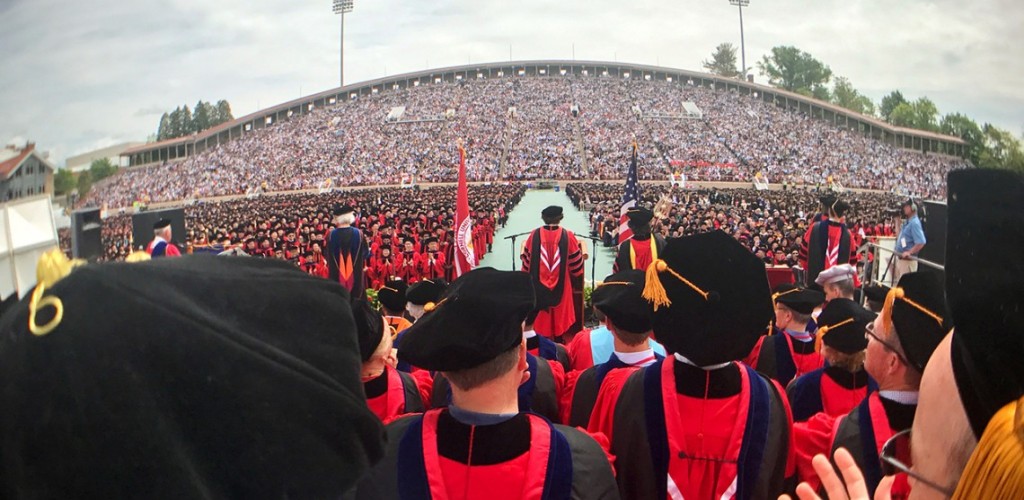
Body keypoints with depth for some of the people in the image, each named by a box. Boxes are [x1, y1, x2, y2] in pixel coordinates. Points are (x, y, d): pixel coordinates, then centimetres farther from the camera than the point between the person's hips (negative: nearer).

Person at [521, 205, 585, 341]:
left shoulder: (534, 235, -9)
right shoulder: (567, 235, -12)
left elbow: (526, 260, 1)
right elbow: (576, 263, -4)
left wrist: (528, 276, 17)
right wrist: (575, 273, 17)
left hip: (539, 285, 1)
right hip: (560, 285, -1)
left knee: (542, 313, 17)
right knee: (559, 312, 16)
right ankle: (558, 338, 26)